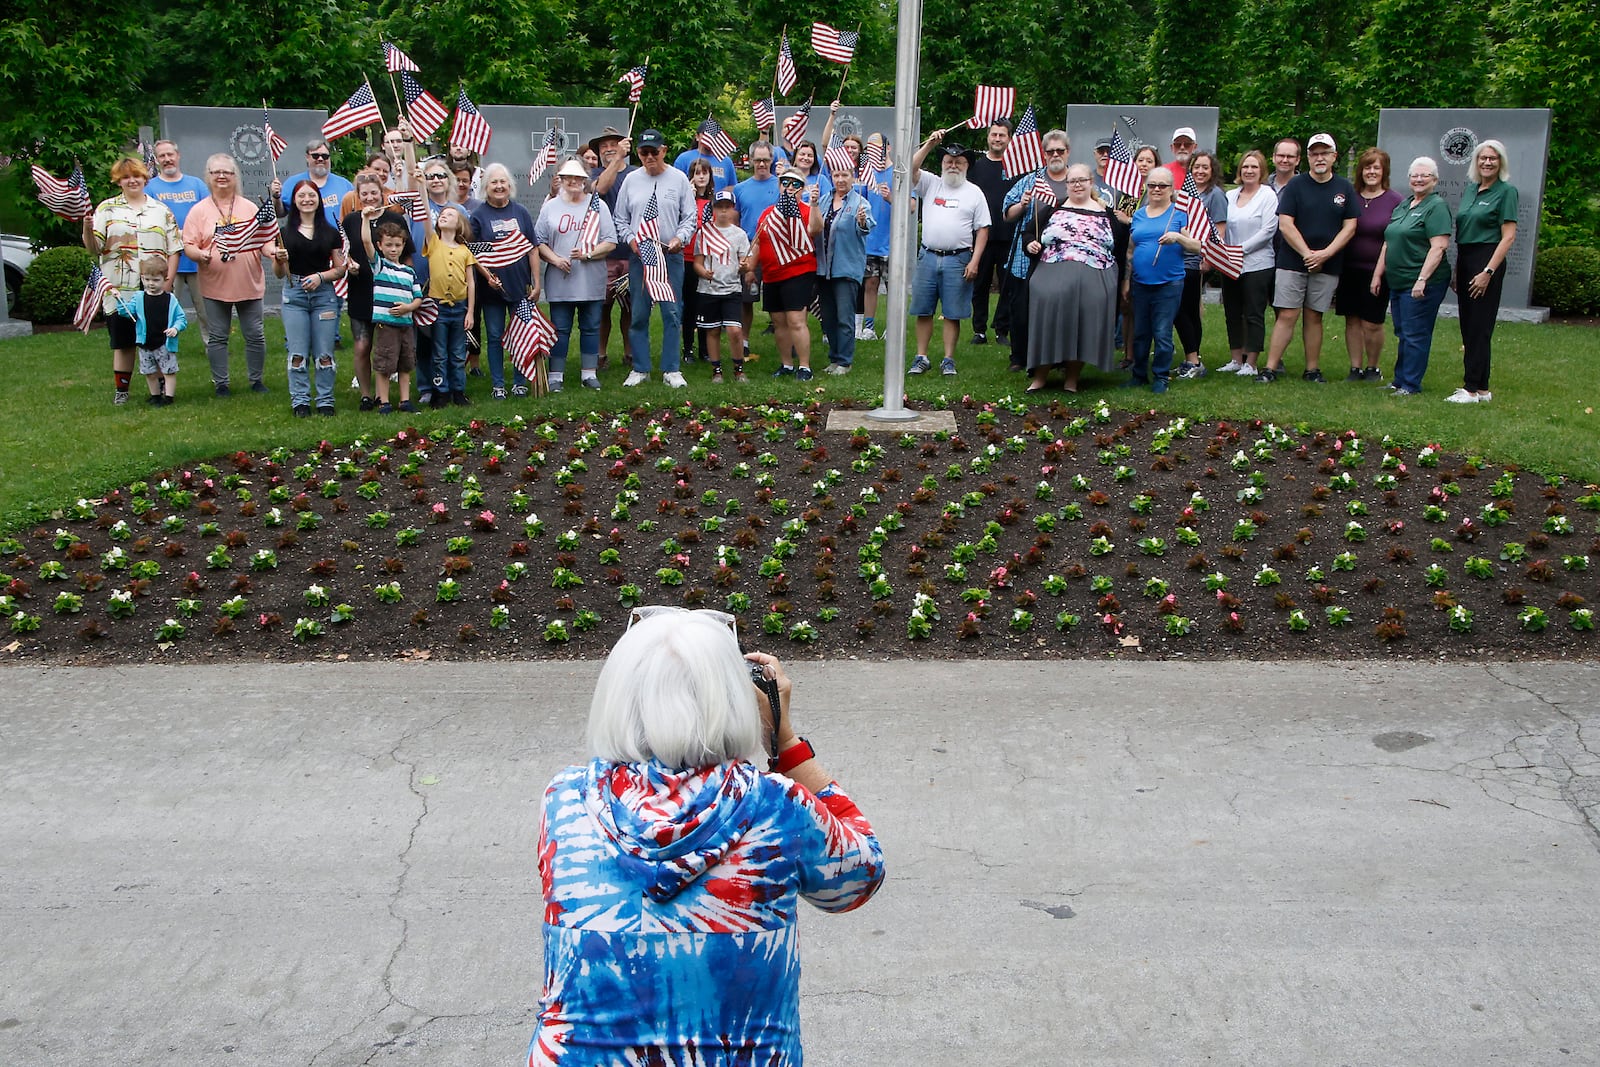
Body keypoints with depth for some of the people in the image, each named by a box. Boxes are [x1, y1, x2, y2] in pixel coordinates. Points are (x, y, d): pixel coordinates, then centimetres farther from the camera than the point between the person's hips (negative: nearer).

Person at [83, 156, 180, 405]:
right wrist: (87, 229, -21)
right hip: (120, 290, -1)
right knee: (123, 342, 3)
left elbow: (174, 249, 7)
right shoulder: (107, 209, 8)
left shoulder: (161, 210, 11)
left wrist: (168, 282, -4)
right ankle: (120, 390, 10)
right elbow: (93, 248, 0)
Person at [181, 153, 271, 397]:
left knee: (255, 335, 5)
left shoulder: (249, 207, 8)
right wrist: (200, 254, -22)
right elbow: (189, 245, -1)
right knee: (217, 337, 5)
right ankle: (220, 383, 15)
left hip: (249, 283, 1)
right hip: (215, 285, -1)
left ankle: (256, 379, 19)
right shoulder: (199, 210, 4)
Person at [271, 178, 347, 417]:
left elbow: (341, 269, 7)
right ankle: (300, 401, 8)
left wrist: (321, 276, -9)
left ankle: (325, 400, 9)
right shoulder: (285, 232, 7)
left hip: (324, 293, 0)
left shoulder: (331, 233, 8)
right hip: (294, 294, 0)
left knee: (324, 353, -1)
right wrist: (279, 259, -11)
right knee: (297, 353, -1)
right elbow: (279, 273, 10)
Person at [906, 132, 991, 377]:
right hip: (928, 256, 2)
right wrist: (930, 143, -12)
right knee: (923, 310, 4)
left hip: (958, 260, -2)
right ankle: (921, 358, 12)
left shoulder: (974, 192, 6)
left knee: (953, 314, 1)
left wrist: (974, 261, -8)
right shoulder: (931, 184, 10)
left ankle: (948, 360, 7)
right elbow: (910, 168, -7)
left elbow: (982, 229, 2)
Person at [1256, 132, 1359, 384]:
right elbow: (1285, 224, -6)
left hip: (1328, 266, 2)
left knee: (1314, 316, 7)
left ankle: (1312, 369, 13)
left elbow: (1350, 227, 4)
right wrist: (1307, 254, -12)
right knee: (1287, 315, -6)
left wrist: (1325, 253, -10)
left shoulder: (1345, 188, 7)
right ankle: (1271, 367, -4)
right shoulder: (1295, 186, 1)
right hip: (1292, 262, -2)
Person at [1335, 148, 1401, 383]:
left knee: (1372, 323, -1)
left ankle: (1373, 368, 17)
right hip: (1350, 269, 3)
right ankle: (1356, 368, 14)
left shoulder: (1394, 200, -2)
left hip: (1377, 271, -3)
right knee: (1352, 320, 5)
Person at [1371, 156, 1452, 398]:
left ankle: (1410, 384, 1)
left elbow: (1439, 247, -17)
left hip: (1422, 284, -8)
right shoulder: (1402, 206, 17)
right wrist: (1378, 274, 17)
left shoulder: (1436, 206, -9)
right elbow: (1388, 244, 22)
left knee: (1415, 335, -5)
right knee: (1402, 334, 13)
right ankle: (1399, 380, 21)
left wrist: (1422, 279, -23)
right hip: (1398, 282, 8)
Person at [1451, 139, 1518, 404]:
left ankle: (1473, 389, -3)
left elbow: (1508, 237, -12)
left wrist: (1488, 272, -18)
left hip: (1487, 261, -8)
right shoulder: (1470, 190, 14)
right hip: (1464, 261, 8)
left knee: (1479, 327, -6)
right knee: (1468, 327, 8)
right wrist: (1456, 270, 14)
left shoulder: (1506, 191, -7)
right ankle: (1481, 389, 14)